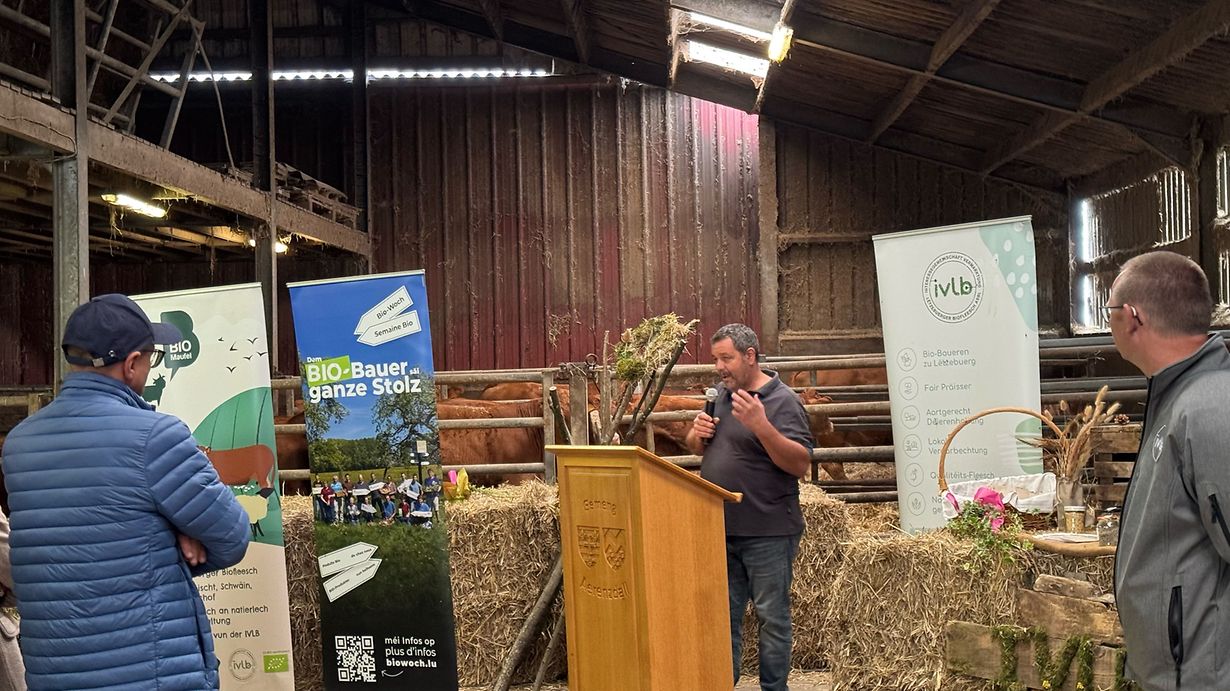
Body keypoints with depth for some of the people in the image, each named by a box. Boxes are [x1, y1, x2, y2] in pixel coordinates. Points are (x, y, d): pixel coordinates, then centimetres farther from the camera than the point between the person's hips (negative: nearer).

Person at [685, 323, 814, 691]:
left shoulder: (782, 401, -11)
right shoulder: (723, 393, 11)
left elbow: (801, 464, -19)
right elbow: (697, 447, 22)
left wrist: (760, 426, -31)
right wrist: (698, 434, -2)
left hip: (766, 533, -7)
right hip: (721, 528, 7)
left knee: (772, 616, 4)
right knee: (724, 616, 13)